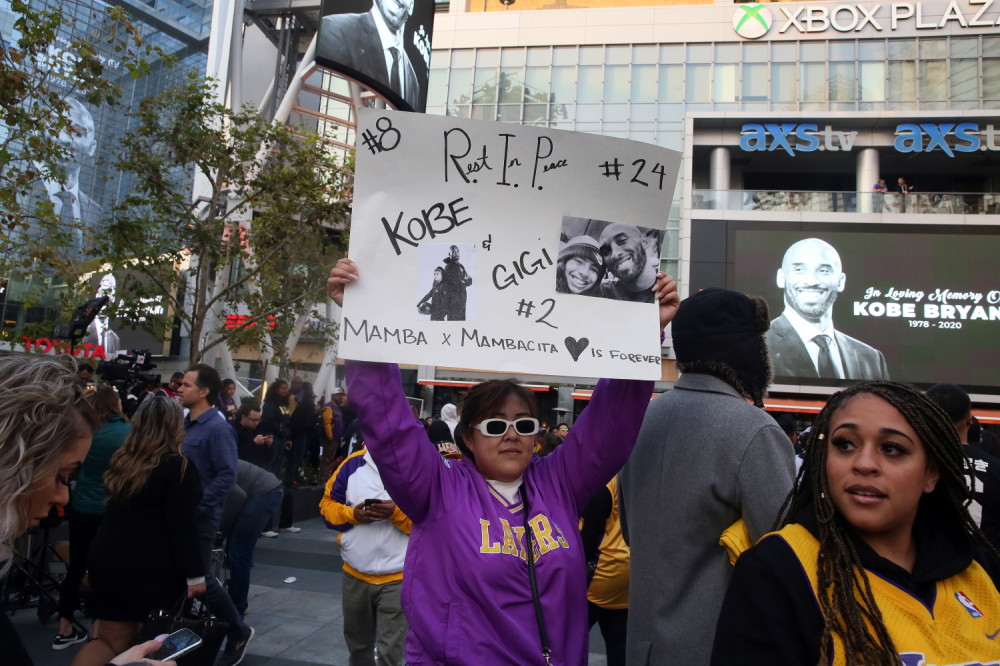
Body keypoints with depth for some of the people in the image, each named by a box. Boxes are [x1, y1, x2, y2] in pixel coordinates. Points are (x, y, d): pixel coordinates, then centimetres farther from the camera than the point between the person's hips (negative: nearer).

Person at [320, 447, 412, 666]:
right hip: (355, 573, 4)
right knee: (357, 642, 23)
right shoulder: (354, 463, 1)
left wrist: (397, 513, -25)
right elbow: (327, 503, 6)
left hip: (398, 576, -4)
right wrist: (352, 514, -13)